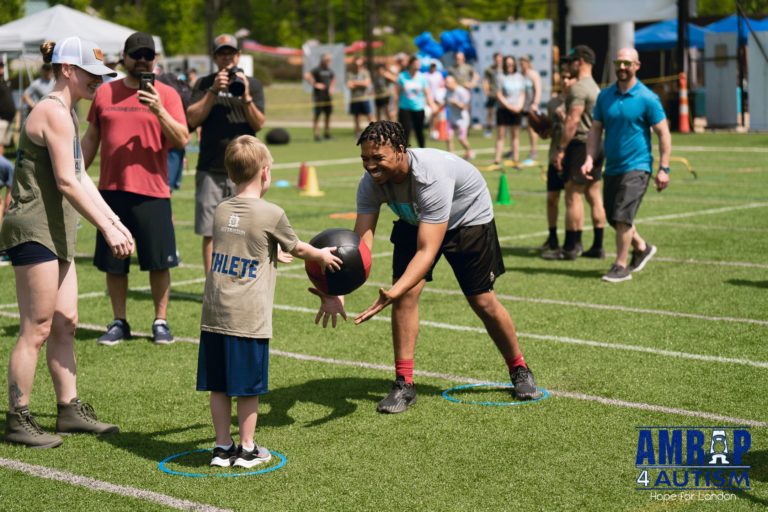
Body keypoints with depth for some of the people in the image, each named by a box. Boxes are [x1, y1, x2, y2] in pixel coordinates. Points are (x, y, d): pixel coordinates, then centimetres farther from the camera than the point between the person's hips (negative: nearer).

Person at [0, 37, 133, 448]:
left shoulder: (67, 114, 17)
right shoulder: (54, 113, -15)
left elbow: (81, 178, 18)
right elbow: (66, 182, -21)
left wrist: (115, 221, 14)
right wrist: (106, 229, -20)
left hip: (56, 232, 10)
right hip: (33, 231, -10)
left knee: (65, 324, 13)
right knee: (36, 329, -5)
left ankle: (69, 410, 21)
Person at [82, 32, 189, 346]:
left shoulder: (166, 94, 1)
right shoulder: (104, 92, 8)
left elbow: (182, 140, -7)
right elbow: (92, 138, 15)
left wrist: (159, 111, -19)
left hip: (152, 191, -2)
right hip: (111, 190, 2)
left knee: (159, 261, 2)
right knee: (112, 263, 7)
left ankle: (161, 321, 14)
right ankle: (119, 322, 19)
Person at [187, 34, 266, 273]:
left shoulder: (252, 85, 9)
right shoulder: (204, 84, 8)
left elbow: (259, 124, 0)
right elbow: (192, 119, -4)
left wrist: (246, 96, -15)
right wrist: (214, 91, -12)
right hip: (210, 170, 0)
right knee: (210, 232, 0)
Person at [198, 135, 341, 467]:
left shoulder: (221, 211, 9)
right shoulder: (272, 215, -8)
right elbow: (296, 248, 9)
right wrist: (322, 256, 29)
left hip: (214, 314, 5)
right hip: (249, 317, -5)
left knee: (219, 385, 11)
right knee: (248, 386, 6)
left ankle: (222, 447, 19)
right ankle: (246, 449, 16)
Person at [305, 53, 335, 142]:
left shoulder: (329, 70, 11)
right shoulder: (317, 69, -10)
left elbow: (333, 78, 31)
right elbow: (307, 76, -23)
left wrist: (332, 87, 15)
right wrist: (315, 84, -19)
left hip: (328, 96, 7)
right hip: (319, 97, -7)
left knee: (328, 114, 10)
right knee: (317, 115, -6)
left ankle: (327, 133, 21)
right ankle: (316, 134, -5)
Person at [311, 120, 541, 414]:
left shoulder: (431, 176, -44)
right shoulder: (370, 183, -27)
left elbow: (427, 250, -47)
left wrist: (392, 293, -60)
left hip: (468, 217, -4)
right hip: (415, 221, 4)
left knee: (483, 302, -2)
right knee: (406, 295, -13)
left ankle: (519, 370, 22)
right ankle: (404, 384, -3)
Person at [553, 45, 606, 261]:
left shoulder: (579, 88, -14)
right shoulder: (594, 87, 19)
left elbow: (572, 121, -19)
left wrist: (562, 149, -17)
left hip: (581, 145, -10)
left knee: (573, 195, -6)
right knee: (594, 195, 10)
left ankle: (572, 247, -5)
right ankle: (598, 246, 11)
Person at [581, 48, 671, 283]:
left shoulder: (647, 98, -9)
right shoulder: (605, 96, 5)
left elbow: (663, 133, -7)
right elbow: (596, 129, 9)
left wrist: (664, 168, -11)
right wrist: (590, 159, -4)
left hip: (636, 166, -6)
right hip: (612, 167, 6)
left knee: (622, 217, -13)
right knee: (613, 217, 13)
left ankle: (621, 267, -1)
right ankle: (642, 247, 37)